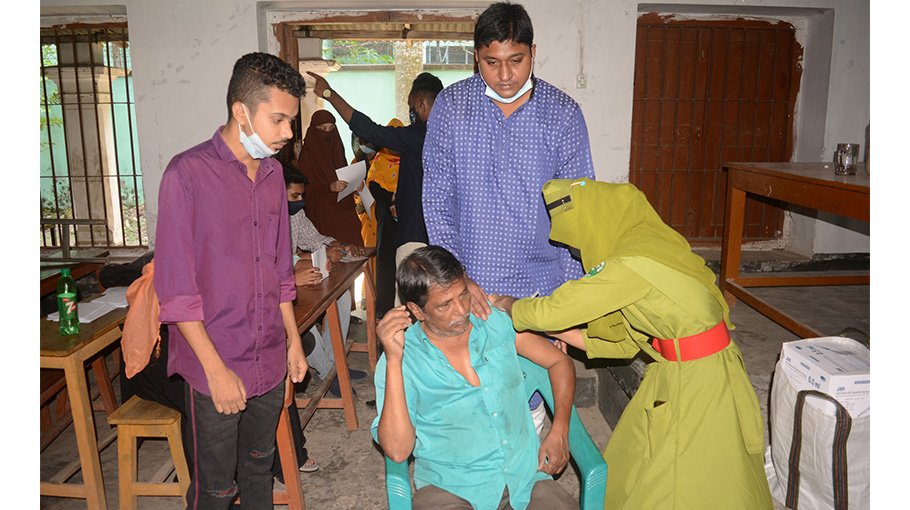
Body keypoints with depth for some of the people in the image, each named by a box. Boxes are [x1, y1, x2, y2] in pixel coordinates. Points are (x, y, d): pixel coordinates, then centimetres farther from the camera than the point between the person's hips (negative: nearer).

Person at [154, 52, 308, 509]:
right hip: (215, 368, -5)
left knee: (259, 470, 21)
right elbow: (175, 288, -16)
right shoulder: (188, 173, -15)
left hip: (270, 362, 6)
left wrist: (294, 339, 13)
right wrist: (216, 368, -16)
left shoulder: (272, 173, 6)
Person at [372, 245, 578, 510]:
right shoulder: (399, 359, -6)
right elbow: (397, 450, -16)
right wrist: (394, 359, -22)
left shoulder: (497, 322, 3)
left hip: (524, 475, 3)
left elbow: (560, 362, 13)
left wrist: (559, 432, 0)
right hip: (450, 488, -3)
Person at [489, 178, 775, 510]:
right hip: (674, 372, 9)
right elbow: (625, 342, 10)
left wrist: (511, 306, -2)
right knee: (627, 476, 18)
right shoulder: (643, 245, 5)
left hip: (701, 379, -9)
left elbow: (552, 312, -22)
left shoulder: (632, 265, -24)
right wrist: (558, 332, 8)